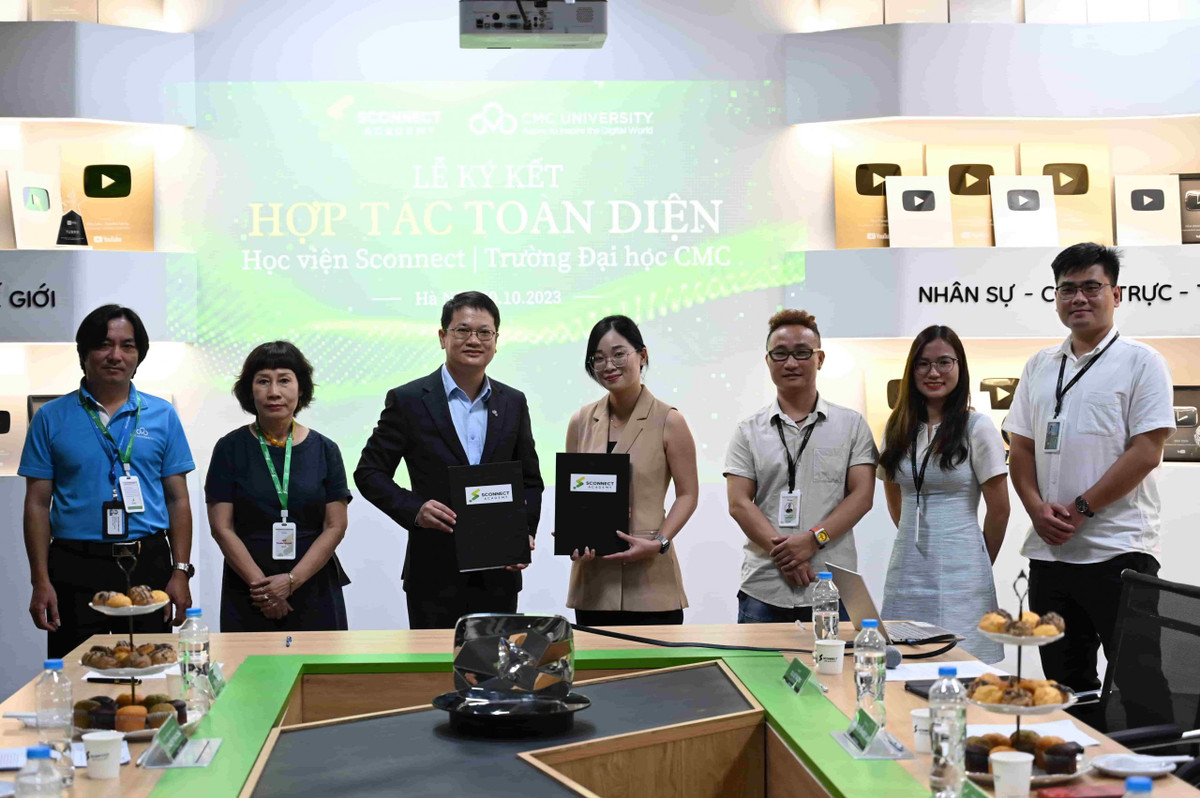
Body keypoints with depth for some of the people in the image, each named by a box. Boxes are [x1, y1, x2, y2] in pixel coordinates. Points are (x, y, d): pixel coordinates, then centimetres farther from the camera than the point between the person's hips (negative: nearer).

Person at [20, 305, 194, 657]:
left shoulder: (162, 415, 8)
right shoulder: (52, 417, 4)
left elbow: (178, 499, 8)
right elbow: (37, 504, 3)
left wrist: (181, 572, -1)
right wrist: (41, 581, -4)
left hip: (148, 565, 1)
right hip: (76, 569, -1)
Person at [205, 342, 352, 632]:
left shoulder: (324, 450, 4)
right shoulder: (230, 449, 1)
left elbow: (335, 527, -1)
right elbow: (221, 528, -3)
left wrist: (291, 581, -12)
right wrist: (260, 584, -13)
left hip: (314, 590, 1)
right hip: (247, 595, -1)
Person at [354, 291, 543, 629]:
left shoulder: (513, 403, 9)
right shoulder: (408, 400, -2)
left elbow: (530, 481, 14)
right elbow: (369, 472, 0)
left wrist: (525, 532, -3)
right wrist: (414, 509, -16)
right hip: (435, 574, -3)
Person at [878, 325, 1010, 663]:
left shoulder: (977, 427, -5)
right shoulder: (897, 428, 9)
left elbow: (999, 510, -2)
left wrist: (979, 566, 7)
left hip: (959, 573, -4)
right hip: (907, 572, 5)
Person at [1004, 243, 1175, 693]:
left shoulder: (1140, 362, -1)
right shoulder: (1039, 367, 15)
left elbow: (1146, 452, -10)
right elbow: (1021, 449, 13)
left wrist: (1081, 509, -13)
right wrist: (1038, 509, -5)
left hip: (1118, 552, -5)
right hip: (1049, 550, 6)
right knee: (1063, 684, 12)